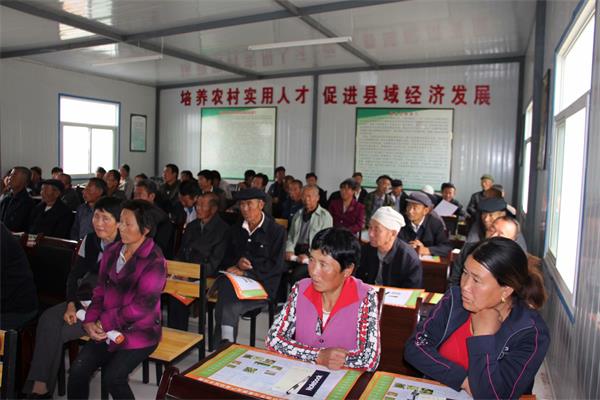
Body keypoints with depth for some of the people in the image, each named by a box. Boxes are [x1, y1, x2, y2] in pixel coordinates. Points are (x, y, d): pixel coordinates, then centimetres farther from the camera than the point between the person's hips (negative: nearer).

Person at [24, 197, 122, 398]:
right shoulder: (89, 240, 5)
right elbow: (75, 274, 6)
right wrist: (71, 305, -8)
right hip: (84, 300, 6)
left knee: (58, 332, -18)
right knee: (48, 319, -19)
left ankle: (43, 387, -1)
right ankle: (38, 385, -16)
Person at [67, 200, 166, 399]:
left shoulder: (154, 261, -15)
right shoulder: (112, 251, 7)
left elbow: (143, 305, -18)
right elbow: (101, 289, 10)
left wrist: (105, 321, -12)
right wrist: (90, 320, -5)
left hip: (139, 332, -5)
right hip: (108, 329, 6)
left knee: (112, 377, -20)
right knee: (78, 370, -12)